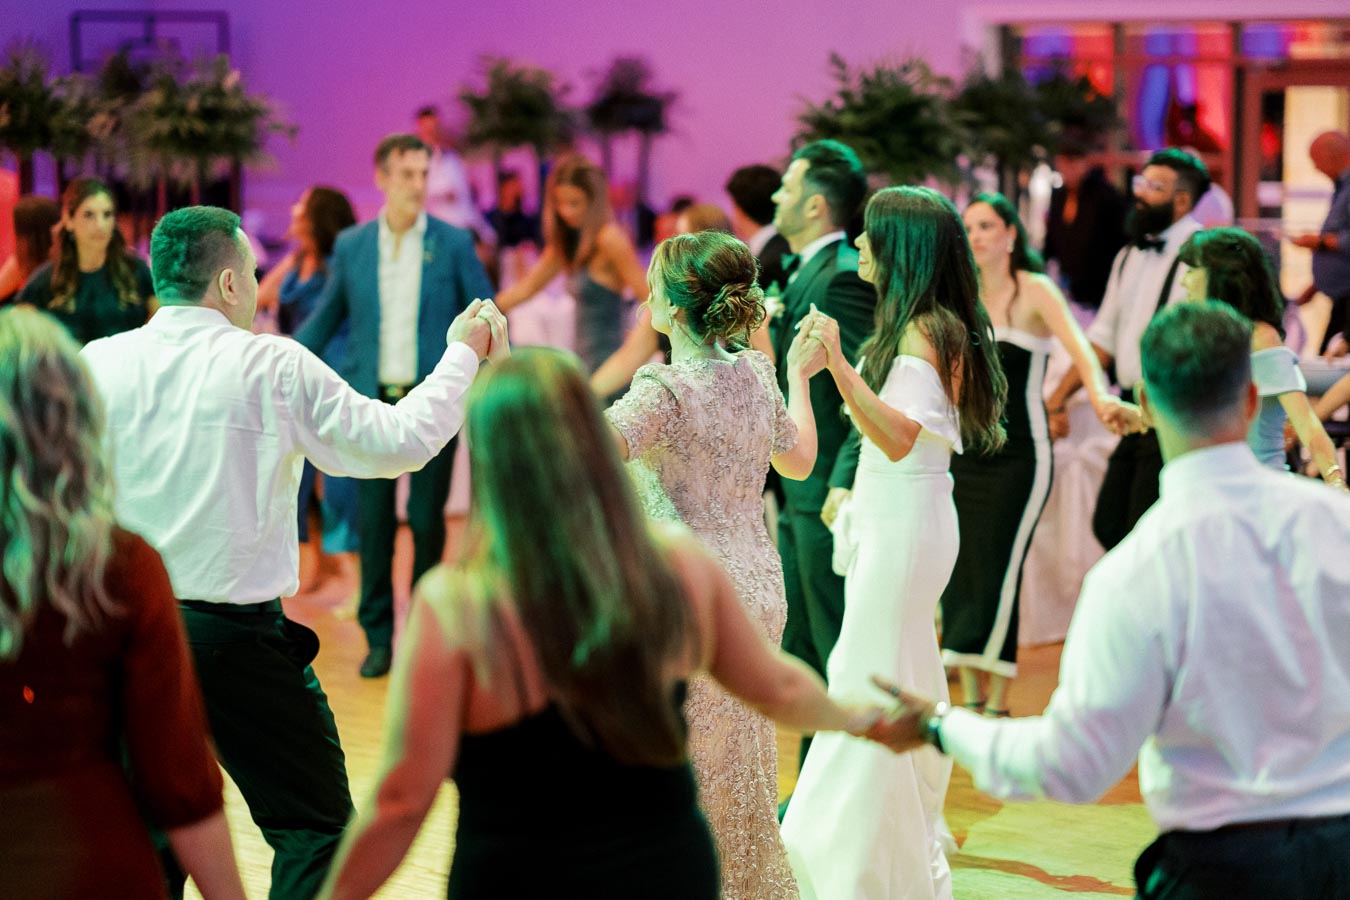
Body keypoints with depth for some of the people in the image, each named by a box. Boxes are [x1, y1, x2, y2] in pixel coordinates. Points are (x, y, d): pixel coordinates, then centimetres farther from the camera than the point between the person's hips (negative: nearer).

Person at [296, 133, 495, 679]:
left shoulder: (454, 243, -1)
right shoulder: (351, 245, 4)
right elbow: (324, 320, 12)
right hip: (372, 401, 2)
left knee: (427, 519, 3)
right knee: (373, 522, 3)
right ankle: (378, 637, 12)